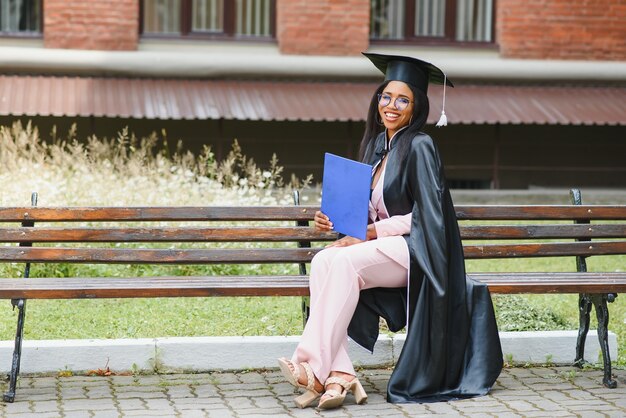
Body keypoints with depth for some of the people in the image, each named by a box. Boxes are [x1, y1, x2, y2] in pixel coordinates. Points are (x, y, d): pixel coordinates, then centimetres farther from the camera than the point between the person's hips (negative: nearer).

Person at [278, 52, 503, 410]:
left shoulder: (419, 146, -9)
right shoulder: (377, 145, 15)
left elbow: (426, 216, -14)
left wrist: (371, 232, -17)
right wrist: (336, 220, -1)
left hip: (416, 251, -7)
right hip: (383, 248, 7)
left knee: (342, 261, -31)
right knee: (323, 261, -23)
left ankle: (315, 368, -32)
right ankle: (339, 375, -32)